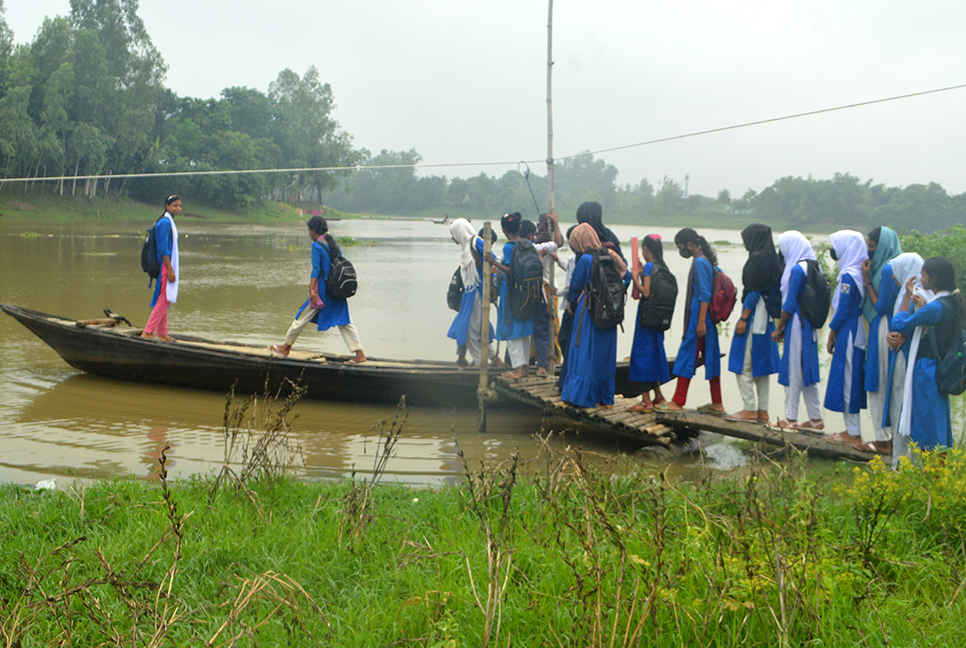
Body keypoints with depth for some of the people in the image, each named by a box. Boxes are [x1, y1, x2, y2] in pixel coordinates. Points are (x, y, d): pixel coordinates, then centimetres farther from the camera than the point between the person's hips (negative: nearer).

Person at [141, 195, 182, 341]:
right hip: (165, 265, -10)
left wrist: (175, 265, 25)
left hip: (168, 265, 10)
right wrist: (170, 269, -22)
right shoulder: (165, 222, -15)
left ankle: (162, 333, 19)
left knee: (164, 299, 13)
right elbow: (163, 248, -20)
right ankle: (148, 332, -10)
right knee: (164, 299, -10)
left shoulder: (169, 222, 16)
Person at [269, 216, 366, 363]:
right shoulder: (333, 243, 11)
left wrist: (311, 290, -19)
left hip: (323, 289, -7)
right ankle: (359, 354, -1)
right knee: (344, 321, 6)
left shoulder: (317, 245, -10)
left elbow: (316, 269, -17)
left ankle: (286, 348, 19)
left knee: (303, 317, 7)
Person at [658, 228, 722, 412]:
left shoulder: (699, 262, -15)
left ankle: (677, 402, -3)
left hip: (698, 315, -10)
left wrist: (701, 321, -22)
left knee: (687, 355, -6)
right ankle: (717, 403, 14)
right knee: (711, 357, 10)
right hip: (705, 317, 10)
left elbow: (704, 294, -20)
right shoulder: (706, 261, 15)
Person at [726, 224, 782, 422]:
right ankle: (762, 411, 14)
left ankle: (749, 409, -1)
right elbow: (776, 292, 14)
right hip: (767, 318, 9)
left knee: (744, 365, -3)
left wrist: (743, 319, -17)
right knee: (761, 364, 12)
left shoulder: (757, 259, -15)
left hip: (755, 317, -9)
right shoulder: (773, 260, 12)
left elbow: (753, 292, -19)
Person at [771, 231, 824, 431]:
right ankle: (815, 418, 18)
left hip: (797, 323, -9)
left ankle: (791, 419, 5)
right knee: (808, 369, 14)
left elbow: (790, 304, -16)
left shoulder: (797, 269, -16)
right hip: (810, 324, 9)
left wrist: (778, 329, -7)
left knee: (793, 370, -1)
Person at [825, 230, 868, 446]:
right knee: (852, 380, 14)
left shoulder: (849, 276, -18)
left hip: (848, 333, -9)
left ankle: (853, 434, 5)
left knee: (846, 381, -1)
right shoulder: (859, 273, 8)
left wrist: (831, 334, -7)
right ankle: (852, 429, 20)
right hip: (857, 331, 9)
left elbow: (842, 311, -17)